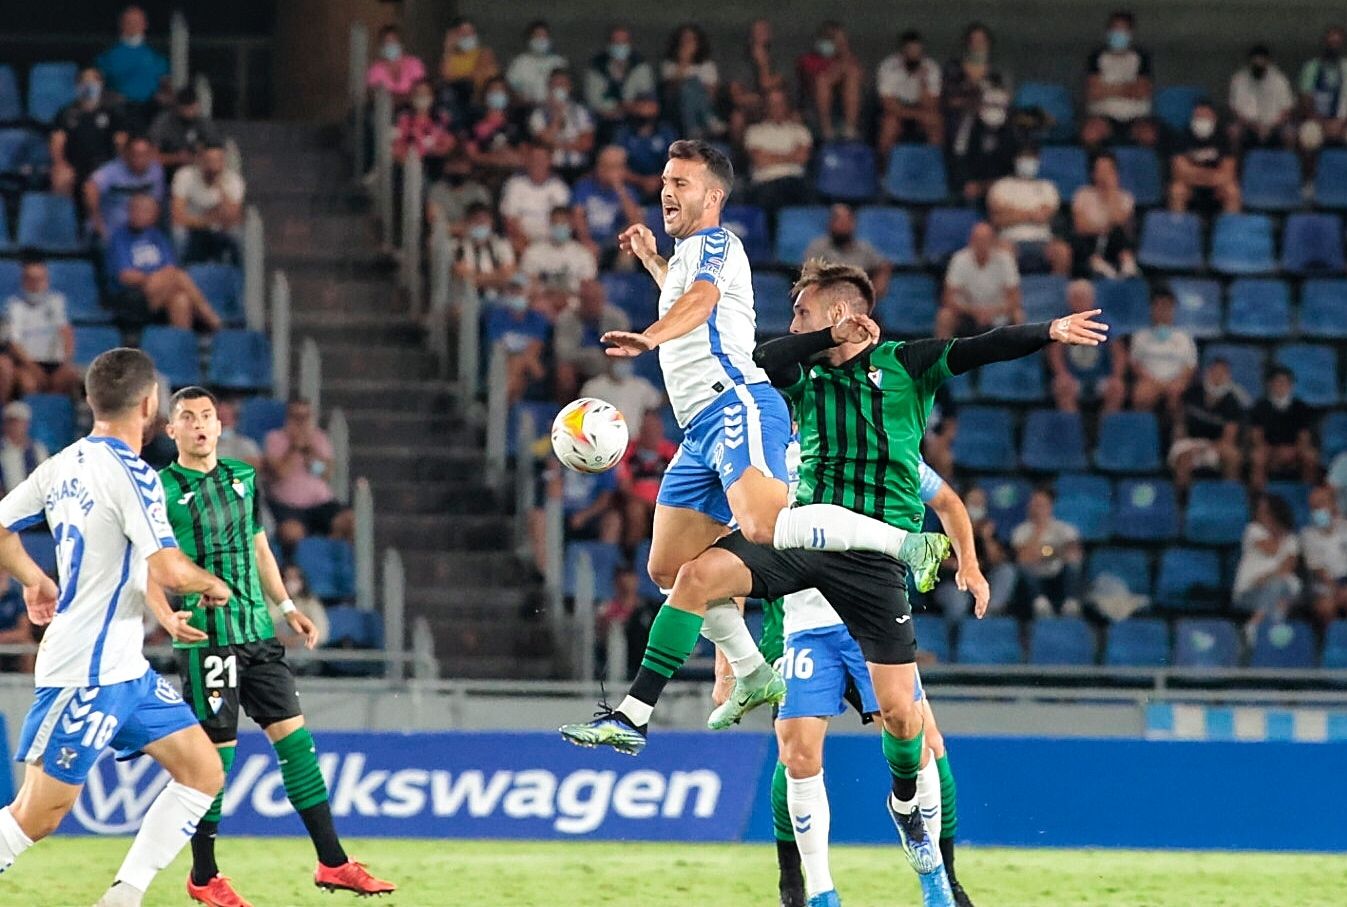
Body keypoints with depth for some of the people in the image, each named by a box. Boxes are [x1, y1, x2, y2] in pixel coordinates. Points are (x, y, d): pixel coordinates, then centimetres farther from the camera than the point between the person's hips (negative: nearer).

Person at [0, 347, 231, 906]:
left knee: (202, 773, 8)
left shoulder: (65, 463, 9)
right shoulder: (129, 474, -17)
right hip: (88, 673, -9)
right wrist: (213, 585, -5)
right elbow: (169, 571, -25)